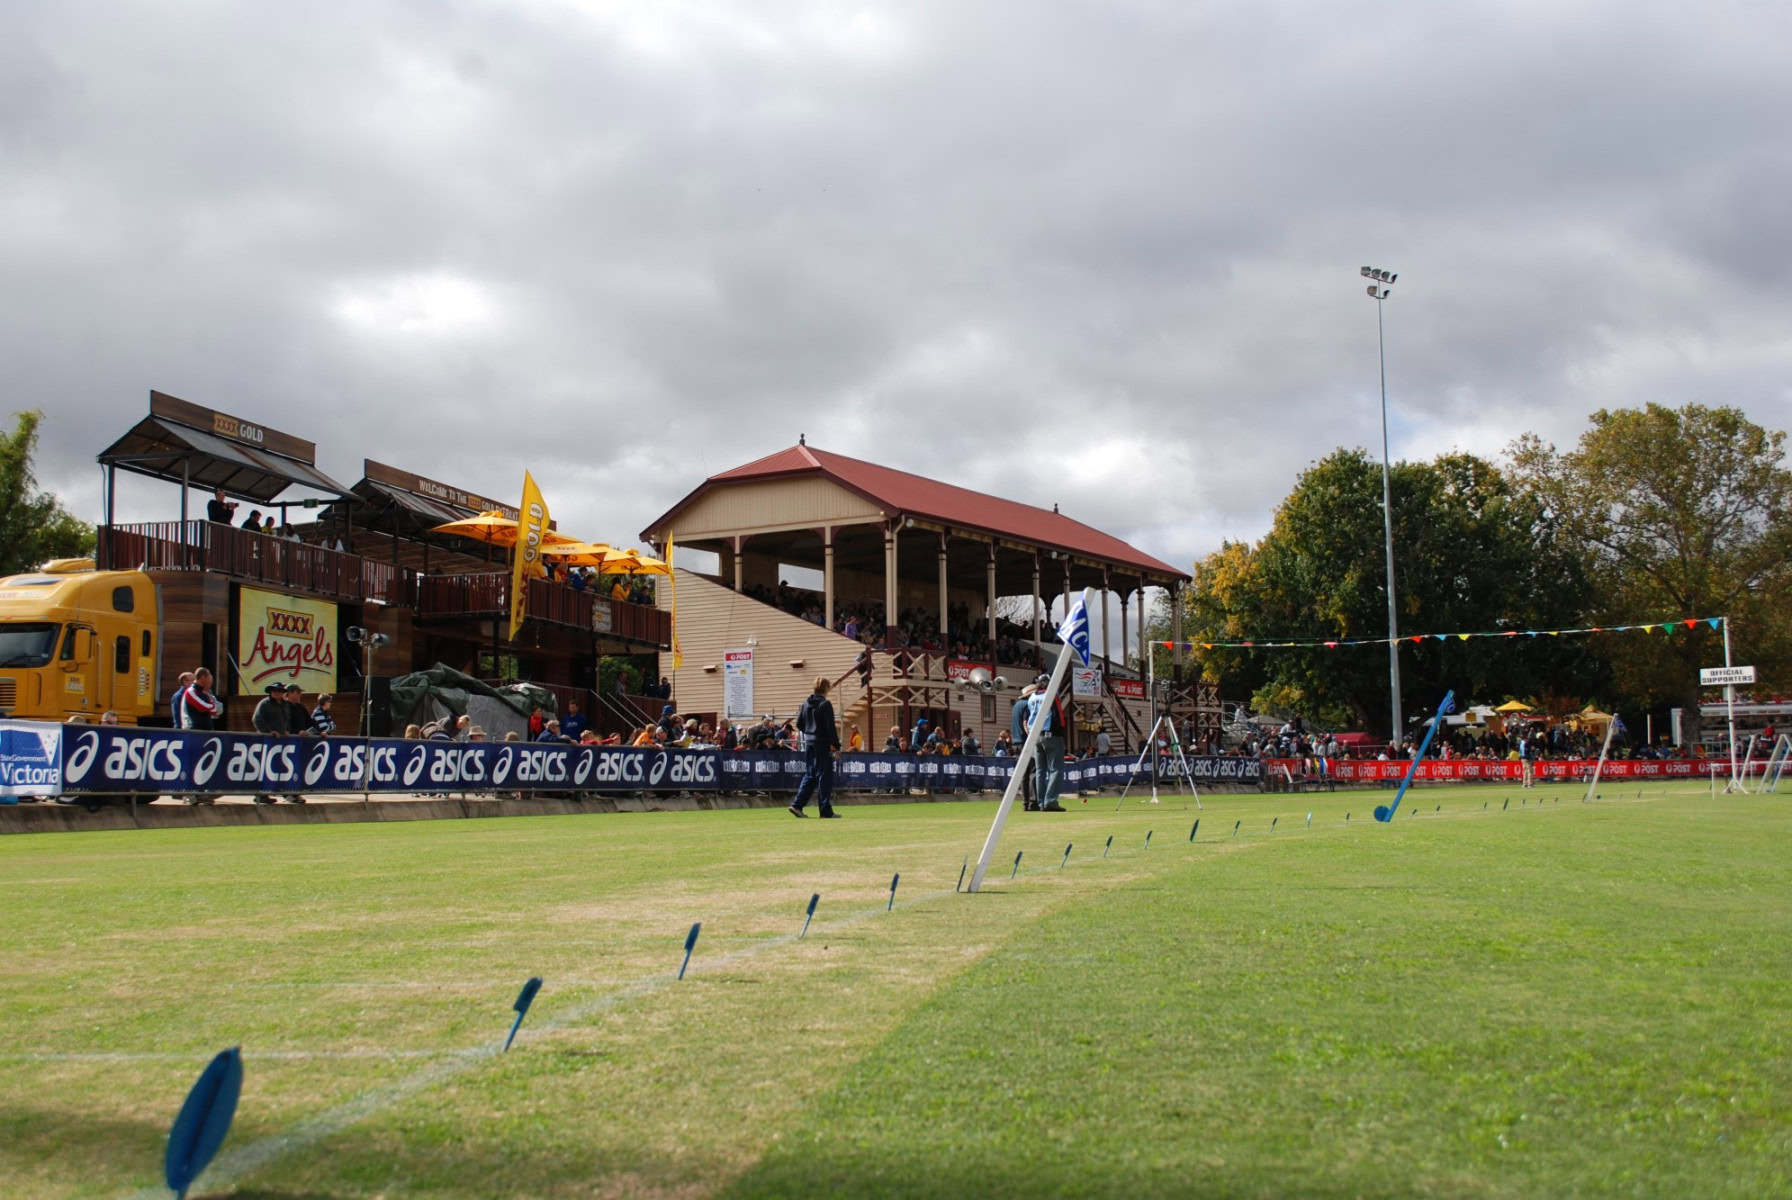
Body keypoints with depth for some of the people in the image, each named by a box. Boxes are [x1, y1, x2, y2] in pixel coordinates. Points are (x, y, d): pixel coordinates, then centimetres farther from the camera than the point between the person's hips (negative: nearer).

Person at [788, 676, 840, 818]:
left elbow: (799, 724, 13)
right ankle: (826, 810, 0)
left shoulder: (806, 703, 9)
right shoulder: (825, 704, -12)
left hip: (808, 743, 7)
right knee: (824, 776, -2)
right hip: (822, 744, -7)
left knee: (810, 775, 14)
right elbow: (831, 727, -16)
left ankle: (797, 805, 5)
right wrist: (836, 745, -13)